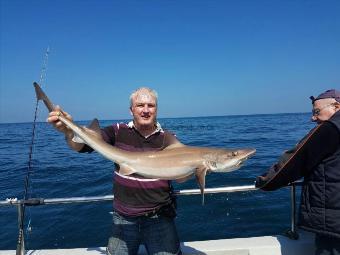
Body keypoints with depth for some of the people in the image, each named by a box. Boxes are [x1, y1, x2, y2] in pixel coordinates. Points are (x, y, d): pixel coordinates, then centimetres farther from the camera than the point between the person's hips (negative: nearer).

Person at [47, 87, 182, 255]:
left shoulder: (166, 138, -4)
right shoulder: (118, 132, -4)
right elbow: (81, 145, -11)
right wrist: (69, 131, -33)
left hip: (159, 218, 0)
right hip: (124, 218, 1)